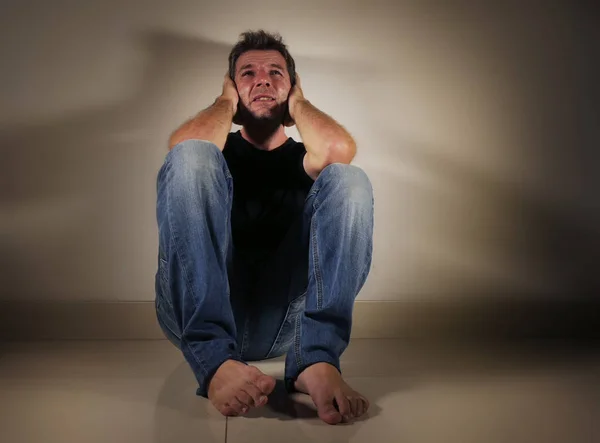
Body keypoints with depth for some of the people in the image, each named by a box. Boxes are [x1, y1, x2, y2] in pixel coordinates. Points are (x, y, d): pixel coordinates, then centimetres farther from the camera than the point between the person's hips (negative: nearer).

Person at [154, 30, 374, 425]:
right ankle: (216, 361, -32)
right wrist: (226, 102, 12)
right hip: (197, 314, 0)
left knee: (348, 180, -14)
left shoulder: (303, 159, 20)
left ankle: (316, 361, -31)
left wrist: (298, 102, 12)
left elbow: (340, 149, -7)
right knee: (191, 157, -18)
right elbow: (182, 147, -8)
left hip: (285, 319, 1)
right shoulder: (218, 153, 20)